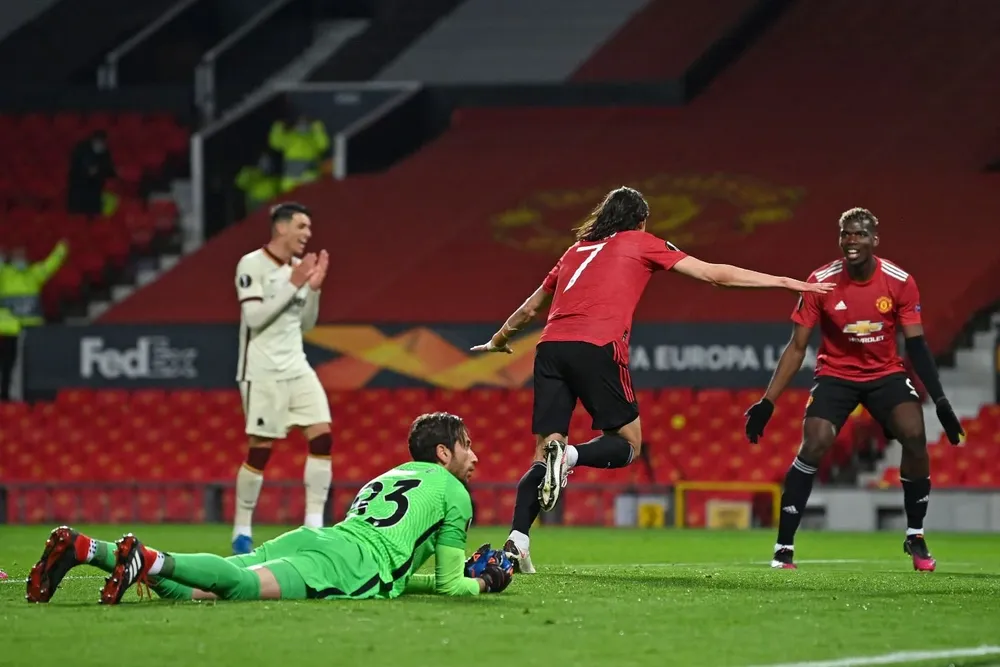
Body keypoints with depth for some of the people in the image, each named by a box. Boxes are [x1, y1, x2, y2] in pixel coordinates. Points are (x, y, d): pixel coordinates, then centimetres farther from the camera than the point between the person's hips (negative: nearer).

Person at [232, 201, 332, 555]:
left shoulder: (297, 267, 11)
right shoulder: (252, 265, -9)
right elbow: (254, 317, -19)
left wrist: (314, 287, 1)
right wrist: (294, 284, -18)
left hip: (296, 367, 7)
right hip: (262, 372, -7)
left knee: (322, 436, -6)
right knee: (260, 449, -6)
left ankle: (314, 523, -2)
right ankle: (241, 531, 6)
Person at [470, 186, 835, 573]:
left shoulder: (576, 250, 29)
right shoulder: (642, 244, 17)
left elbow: (529, 309, 38)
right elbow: (715, 274, 15)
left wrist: (498, 341, 56)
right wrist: (785, 282, 21)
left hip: (550, 347, 5)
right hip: (597, 348, -5)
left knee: (544, 452, 5)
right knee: (627, 443, 9)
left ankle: (516, 541, -14)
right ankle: (568, 455, -22)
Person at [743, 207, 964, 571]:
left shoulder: (900, 282, -14)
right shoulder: (821, 282, -15)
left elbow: (916, 345, -10)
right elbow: (797, 347, -10)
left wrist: (940, 401, -18)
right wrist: (767, 402, -15)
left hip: (886, 373, 1)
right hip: (836, 374, -1)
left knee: (915, 435, -22)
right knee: (813, 445, -22)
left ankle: (915, 537, -2)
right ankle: (784, 547, -13)